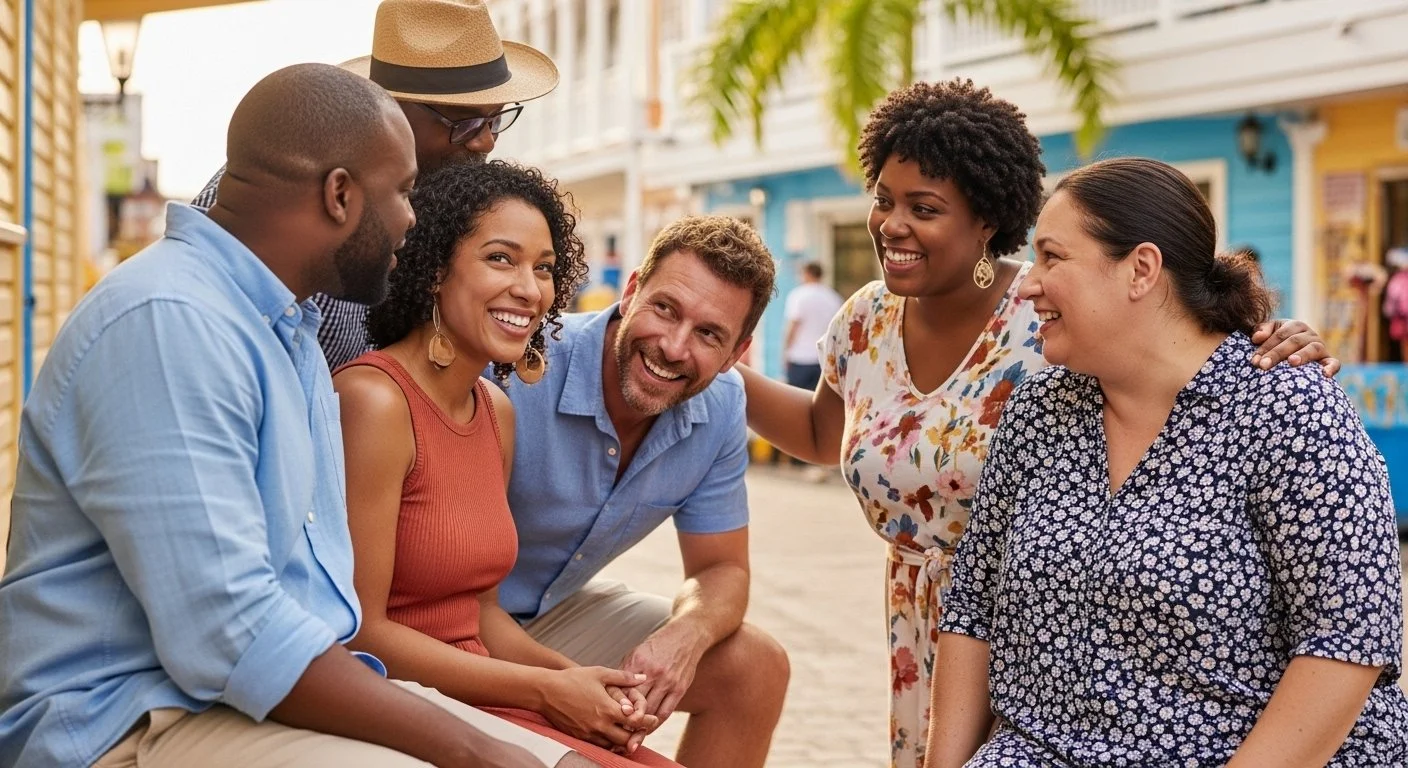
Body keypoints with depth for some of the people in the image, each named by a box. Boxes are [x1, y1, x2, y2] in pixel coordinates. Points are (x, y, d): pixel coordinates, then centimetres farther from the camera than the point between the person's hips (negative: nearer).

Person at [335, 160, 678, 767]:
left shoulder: (497, 412, 9)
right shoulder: (374, 400, -15)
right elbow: (360, 633, -17)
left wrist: (575, 680, -5)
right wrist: (545, 691, -13)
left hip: (478, 698, 7)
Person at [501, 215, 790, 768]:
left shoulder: (720, 407, -9)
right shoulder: (513, 373, -29)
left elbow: (720, 569, 0)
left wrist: (684, 635, -24)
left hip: (558, 613, 7)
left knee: (755, 669, -3)